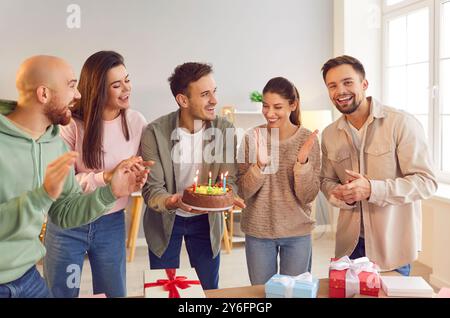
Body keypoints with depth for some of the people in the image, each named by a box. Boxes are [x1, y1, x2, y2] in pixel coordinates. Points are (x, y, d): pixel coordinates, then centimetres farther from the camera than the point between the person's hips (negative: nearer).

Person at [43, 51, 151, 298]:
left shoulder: (136, 122, -5)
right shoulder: (72, 124, -16)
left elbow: (140, 172, 7)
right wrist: (107, 177, -29)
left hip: (112, 224, 3)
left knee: (114, 293, 16)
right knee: (61, 294, 15)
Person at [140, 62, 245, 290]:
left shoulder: (225, 130, -15)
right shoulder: (155, 132, -21)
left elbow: (229, 181, -8)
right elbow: (152, 190, -18)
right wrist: (171, 202, -40)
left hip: (205, 220, 2)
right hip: (165, 220, -1)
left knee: (210, 290, 16)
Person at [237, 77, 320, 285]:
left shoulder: (308, 139, -7)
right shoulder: (253, 138, -6)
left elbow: (308, 196, -9)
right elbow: (244, 192, -8)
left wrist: (302, 162, -24)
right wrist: (260, 164, -24)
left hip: (297, 233, 0)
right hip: (258, 231, 1)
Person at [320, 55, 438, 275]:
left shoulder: (402, 124, -13)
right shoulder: (329, 135, 3)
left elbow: (426, 182, -15)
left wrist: (372, 189, -27)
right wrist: (343, 196, -12)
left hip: (392, 245, -4)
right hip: (350, 242, 4)